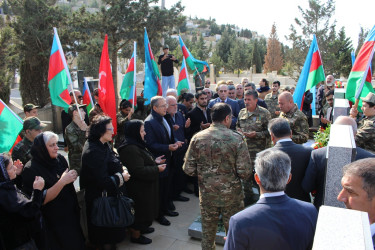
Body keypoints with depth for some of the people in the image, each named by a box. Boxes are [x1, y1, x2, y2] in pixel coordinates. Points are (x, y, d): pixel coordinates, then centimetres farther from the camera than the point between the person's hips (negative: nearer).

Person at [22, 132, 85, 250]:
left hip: (70, 213, 5)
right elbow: (41, 200, -24)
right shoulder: (31, 169, -20)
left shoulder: (59, 158, -5)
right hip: (53, 221, -5)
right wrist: (62, 182, -31)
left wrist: (72, 176, -9)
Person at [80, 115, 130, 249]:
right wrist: (121, 177, -17)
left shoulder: (102, 145, 2)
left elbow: (111, 164, 16)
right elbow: (102, 181, -28)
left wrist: (122, 168, -3)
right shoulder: (93, 151, -28)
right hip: (100, 197, -9)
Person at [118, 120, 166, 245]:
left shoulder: (135, 145, 6)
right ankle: (135, 235, 27)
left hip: (143, 186, 10)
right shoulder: (130, 149, -29)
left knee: (143, 209, 25)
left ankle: (141, 227, 45)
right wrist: (157, 169, -20)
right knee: (140, 210, 8)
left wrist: (154, 161, 9)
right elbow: (139, 171, -30)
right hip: (138, 188, -10)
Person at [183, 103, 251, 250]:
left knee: (208, 231, 22)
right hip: (232, 194, -2)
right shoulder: (236, 139, -15)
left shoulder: (198, 138, -8)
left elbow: (188, 169, -6)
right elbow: (244, 172, -17)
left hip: (207, 194, 2)